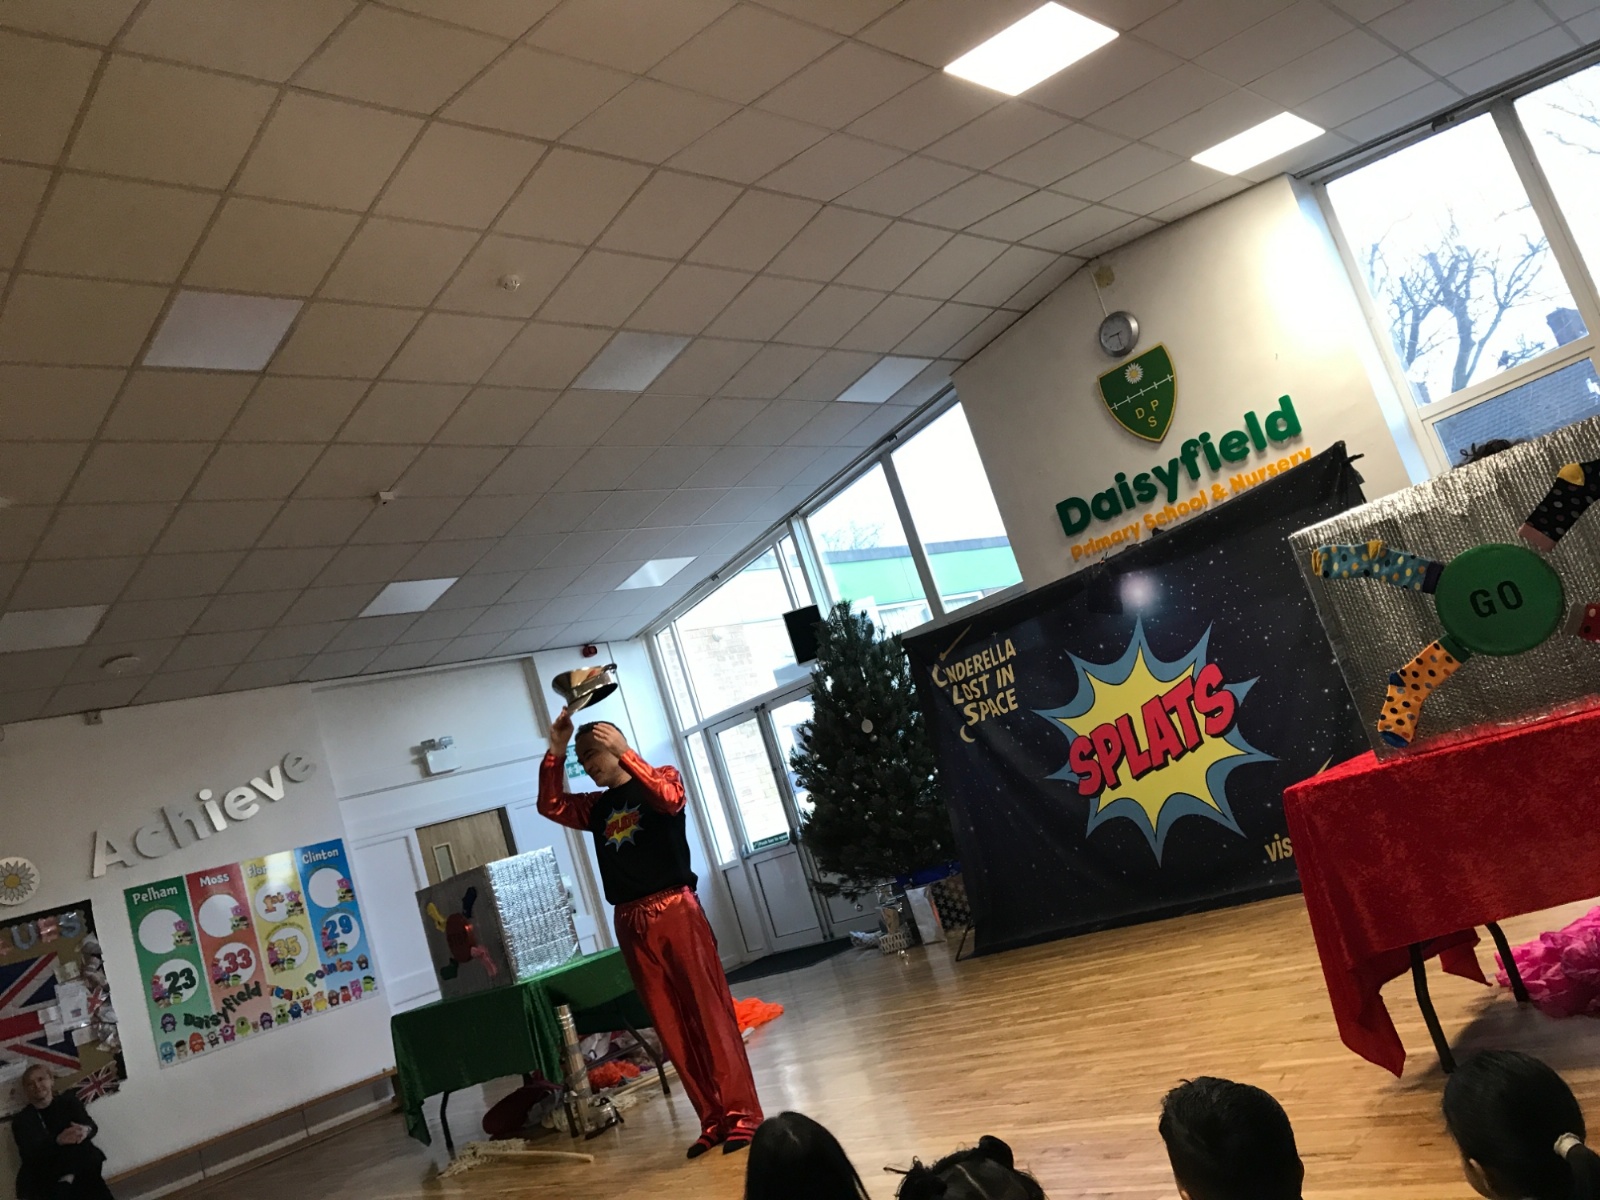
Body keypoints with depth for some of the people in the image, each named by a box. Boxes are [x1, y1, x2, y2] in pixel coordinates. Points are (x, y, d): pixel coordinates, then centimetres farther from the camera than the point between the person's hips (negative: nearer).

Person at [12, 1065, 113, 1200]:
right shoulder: (21, 1120, 14)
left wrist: (86, 1130, -24)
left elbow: (92, 1126, 2)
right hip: (47, 1181, -1)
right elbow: (28, 1153, -1)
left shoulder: (70, 1102, 15)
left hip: (80, 1163, 1)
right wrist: (58, 1141, -21)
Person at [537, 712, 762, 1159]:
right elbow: (551, 806, 11)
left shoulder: (661, 778, 1)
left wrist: (624, 752, -24)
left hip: (674, 910, -5)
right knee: (671, 1026, 6)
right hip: (631, 923, 6)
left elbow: (668, 798, -20)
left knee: (709, 1012, -5)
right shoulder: (597, 806, 16)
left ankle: (742, 1115, 0)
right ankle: (713, 1120, 13)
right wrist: (555, 752, 1)